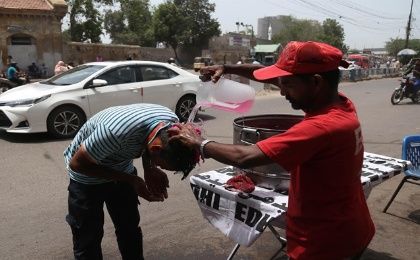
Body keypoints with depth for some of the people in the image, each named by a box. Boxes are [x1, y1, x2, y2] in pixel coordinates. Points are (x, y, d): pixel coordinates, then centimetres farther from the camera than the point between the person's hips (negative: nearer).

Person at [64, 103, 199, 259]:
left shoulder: (172, 120, -23)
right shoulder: (118, 132, -42)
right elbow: (77, 164, -25)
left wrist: (150, 170, -17)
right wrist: (131, 180, -26)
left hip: (122, 168, 5)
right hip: (87, 175, -5)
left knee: (130, 230, 13)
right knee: (88, 239, 2)